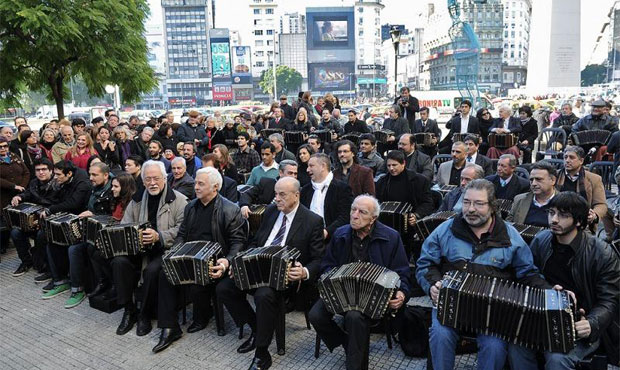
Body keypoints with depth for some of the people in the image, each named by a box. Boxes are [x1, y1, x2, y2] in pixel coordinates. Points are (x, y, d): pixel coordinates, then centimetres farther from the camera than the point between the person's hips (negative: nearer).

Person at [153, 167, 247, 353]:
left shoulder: (230, 210, -8)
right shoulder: (191, 206, 13)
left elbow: (238, 241, -10)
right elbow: (181, 234, 17)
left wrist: (227, 261, -26)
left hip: (213, 262, -6)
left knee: (197, 286, -29)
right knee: (165, 273, -19)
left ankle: (202, 316, 9)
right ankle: (169, 328, -10)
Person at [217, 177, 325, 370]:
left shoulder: (313, 221, -7)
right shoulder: (270, 211, 10)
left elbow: (318, 260, -7)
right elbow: (255, 243, 17)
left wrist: (304, 273, -28)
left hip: (286, 274, -6)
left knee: (264, 295, -35)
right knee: (223, 288, -9)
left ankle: (262, 354, -13)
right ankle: (257, 329, 9)